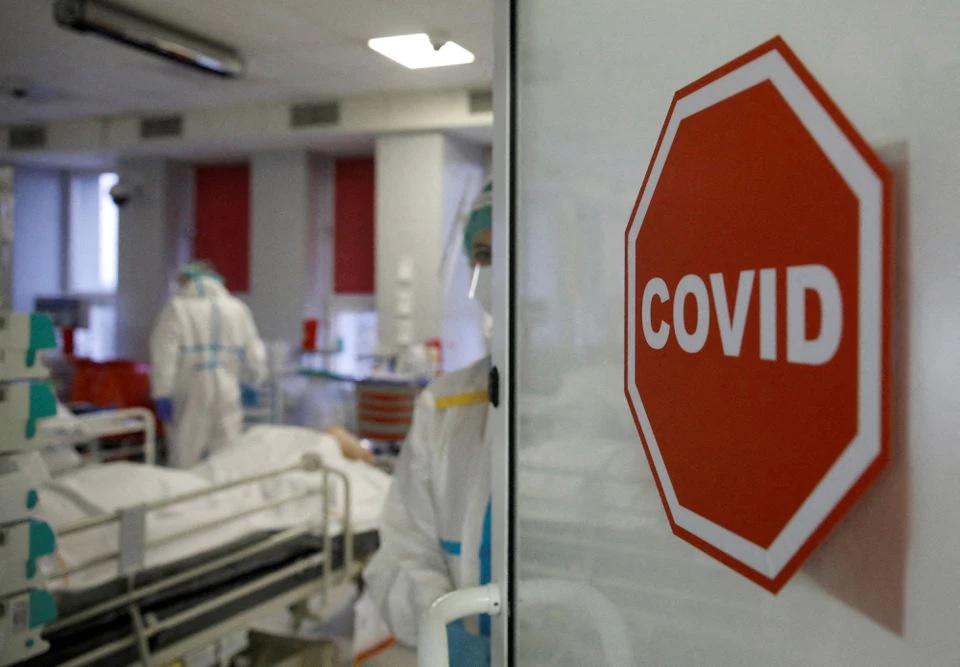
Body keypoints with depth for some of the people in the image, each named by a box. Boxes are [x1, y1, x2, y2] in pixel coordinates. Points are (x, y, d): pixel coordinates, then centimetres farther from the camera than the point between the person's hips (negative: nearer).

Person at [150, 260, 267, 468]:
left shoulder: (177, 307, 1)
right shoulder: (238, 308, 9)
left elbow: (163, 354, -7)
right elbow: (254, 355, 10)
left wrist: (162, 395, -7)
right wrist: (254, 381, 27)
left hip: (191, 397, -2)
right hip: (227, 396, 2)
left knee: (185, 459, 3)